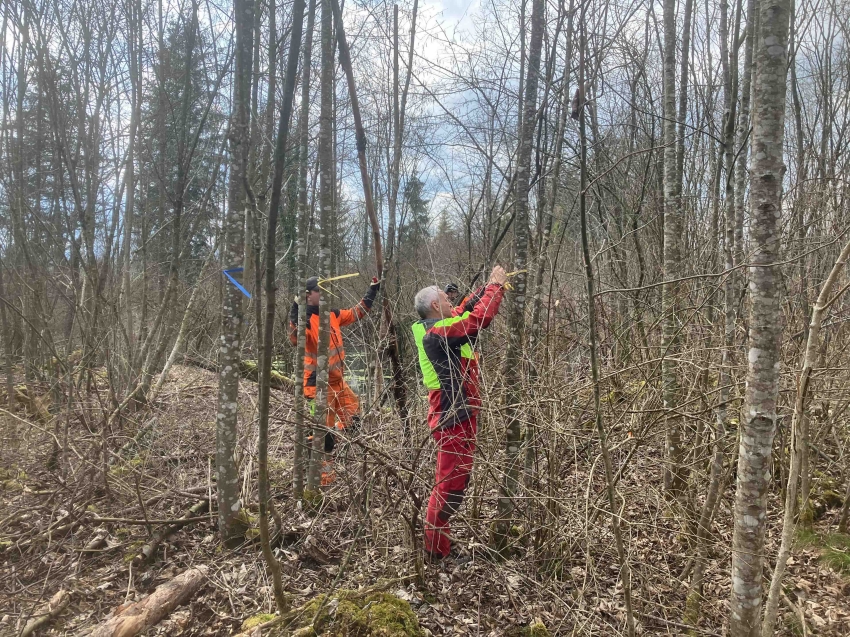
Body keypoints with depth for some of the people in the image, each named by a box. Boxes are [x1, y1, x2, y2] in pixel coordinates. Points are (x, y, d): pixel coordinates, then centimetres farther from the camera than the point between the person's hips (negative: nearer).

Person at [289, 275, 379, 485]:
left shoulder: (332, 314, 8)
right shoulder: (304, 318, -14)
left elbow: (357, 312, 21)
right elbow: (295, 339, -32)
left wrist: (373, 290, 20)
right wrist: (295, 310, -40)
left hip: (337, 380, 8)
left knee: (353, 418, 19)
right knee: (324, 429, -3)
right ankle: (323, 475, 9)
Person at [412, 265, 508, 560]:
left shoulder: (433, 328, 12)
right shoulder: (437, 332, -18)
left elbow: (469, 312, 24)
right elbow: (480, 318, -25)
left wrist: (489, 287, 15)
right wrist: (496, 285, -11)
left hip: (455, 415, 11)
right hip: (454, 417, -11)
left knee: (454, 481, 20)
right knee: (451, 483, -4)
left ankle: (439, 542, 32)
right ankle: (435, 549, 6)